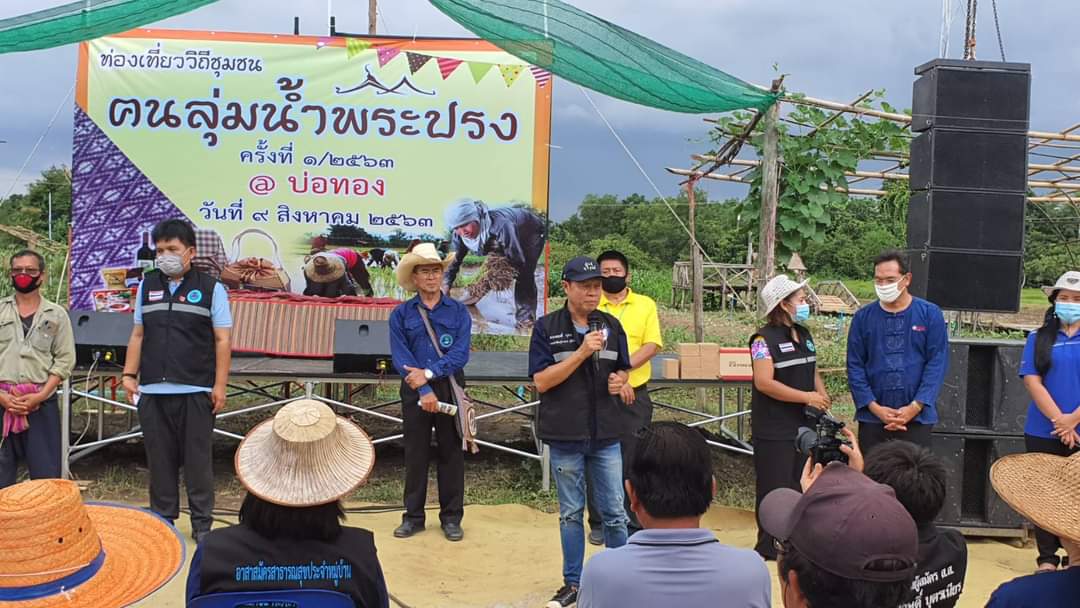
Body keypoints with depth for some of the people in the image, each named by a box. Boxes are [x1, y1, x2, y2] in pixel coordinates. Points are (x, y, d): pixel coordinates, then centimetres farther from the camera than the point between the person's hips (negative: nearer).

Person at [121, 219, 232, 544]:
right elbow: (138, 335, 15)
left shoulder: (211, 288, -1)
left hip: (196, 391, -3)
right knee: (160, 459, 10)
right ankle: (162, 520, 22)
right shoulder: (147, 286, 11)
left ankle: (202, 524, 13)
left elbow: (222, 340, -3)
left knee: (198, 460, 3)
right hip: (152, 391, 3)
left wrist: (220, 386, -8)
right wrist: (129, 375, 6)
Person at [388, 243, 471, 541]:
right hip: (415, 390, 0)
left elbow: (460, 354, -8)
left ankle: (452, 517, 15)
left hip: (450, 387, 0)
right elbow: (400, 357, -7)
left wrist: (428, 373, -19)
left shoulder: (458, 311, 2)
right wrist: (424, 391, -17)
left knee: (451, 452, 6)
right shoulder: (401, 314, 2)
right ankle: (413, 516, 18)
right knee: (415, 453, 7)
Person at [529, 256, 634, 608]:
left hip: (607, 435, 2)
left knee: (614, 513, 6)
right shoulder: (546, 327, -5)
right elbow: (542, 381, -11)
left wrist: (619, 380, -9)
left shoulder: (611, 325, 5)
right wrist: (582, 352, -20)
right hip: (565, 436, -2)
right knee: (571, 513, 11)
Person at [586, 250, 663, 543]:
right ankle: (599, 523, 18)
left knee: (633, 460, 5)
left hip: (634, 394, 1)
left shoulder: (646, 305, 5)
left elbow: (652, 346, -4)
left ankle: (634, 524, 17)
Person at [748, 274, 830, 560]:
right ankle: (767, 546, 12)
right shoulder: (765, 338, -13)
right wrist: (807, 397, -19)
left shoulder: (804, 335, 12)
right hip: (774, 430, -8)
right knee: (774, 488, 0)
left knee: (803, 485, 12)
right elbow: (764, 382, -21)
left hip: (804, 425, 8)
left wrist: (823, 399, 4)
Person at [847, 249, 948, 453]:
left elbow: (937, 364, -4)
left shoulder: (930, 314, 0)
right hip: (872, 417, 1)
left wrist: (915, 407, -12)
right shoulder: (863, 317, 3)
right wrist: (874, 407, -8)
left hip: (917, 417, -1)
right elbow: (855, 366, 2)